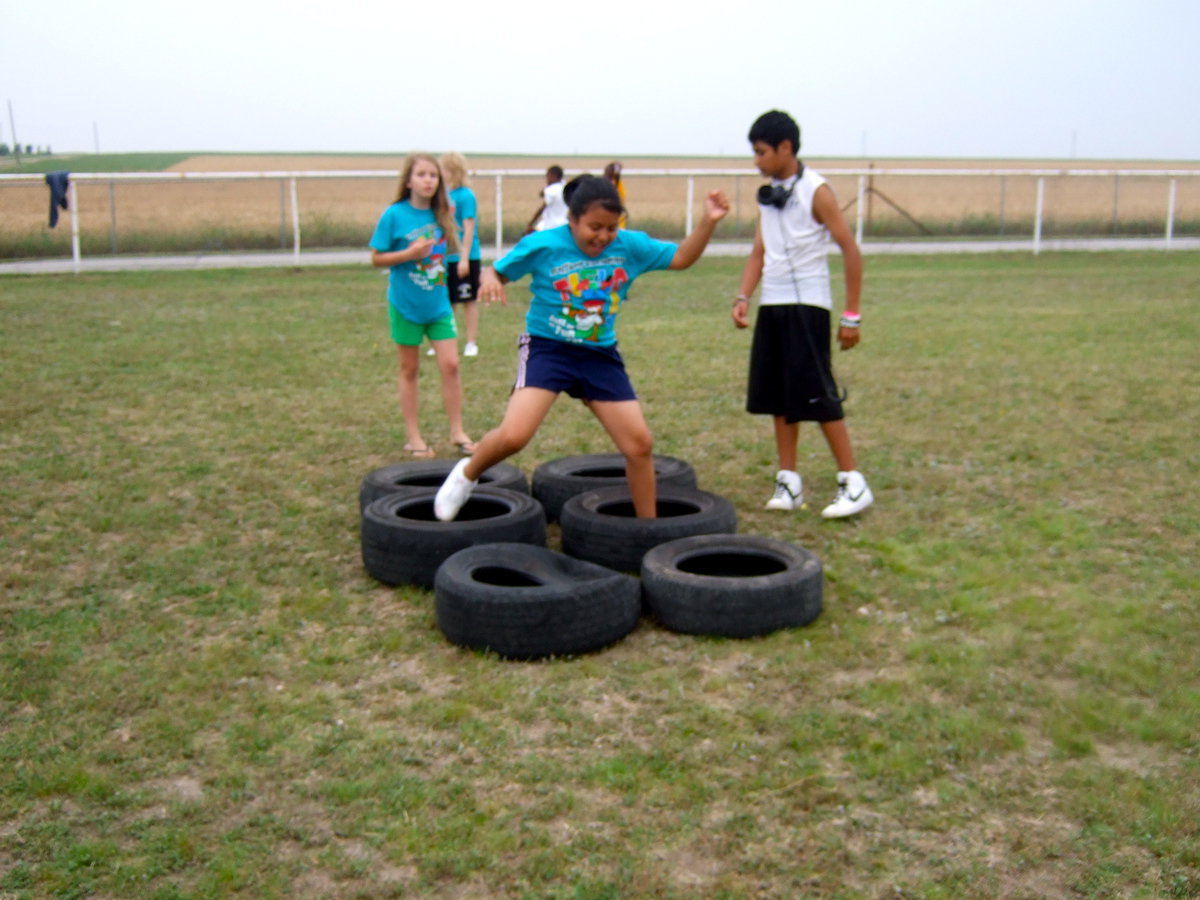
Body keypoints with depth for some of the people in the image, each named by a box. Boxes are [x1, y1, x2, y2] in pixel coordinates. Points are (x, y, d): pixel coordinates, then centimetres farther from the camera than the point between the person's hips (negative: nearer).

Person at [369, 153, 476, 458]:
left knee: (450, 365, -2)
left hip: (438, 304, 3)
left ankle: (457, 432, 11)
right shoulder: (394, 215, -10)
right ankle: (414, 437, 18)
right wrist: (409, 253, -21)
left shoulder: (442, 214, 2)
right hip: (406, 304, -3)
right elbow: (376, 258, -8)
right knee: (409, 369, 8)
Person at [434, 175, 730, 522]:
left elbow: (681, 257, 6)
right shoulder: (542, 245, -11)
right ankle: (467, 475, 10)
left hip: (601, 355, 4)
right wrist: (490, 281, -23)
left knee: (639, 443, 1)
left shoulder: (630, 246, -2)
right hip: (547, 348, -4)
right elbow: (497, 272, 0)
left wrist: (708, 223, -9)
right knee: (513, 435, -24)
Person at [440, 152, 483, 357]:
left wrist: (464, 258, -18)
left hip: (464, 258, -7)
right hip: (446, 257, 7)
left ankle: (471, 343, 11)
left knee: (468, 301, 3)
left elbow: (469, 229, -15)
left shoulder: (465, 196, -12)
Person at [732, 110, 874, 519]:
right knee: (779, 395, 8)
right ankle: (789, 481, 15)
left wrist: (852, 315, -11)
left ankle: (853, 483, 1)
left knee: (817, 395, -8)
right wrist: (743, 297, -1)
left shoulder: (816, 191, -9)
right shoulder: (768, 195, 11)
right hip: (771, 305, 7)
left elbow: (851, 252, -9)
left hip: (806, 305, -7)